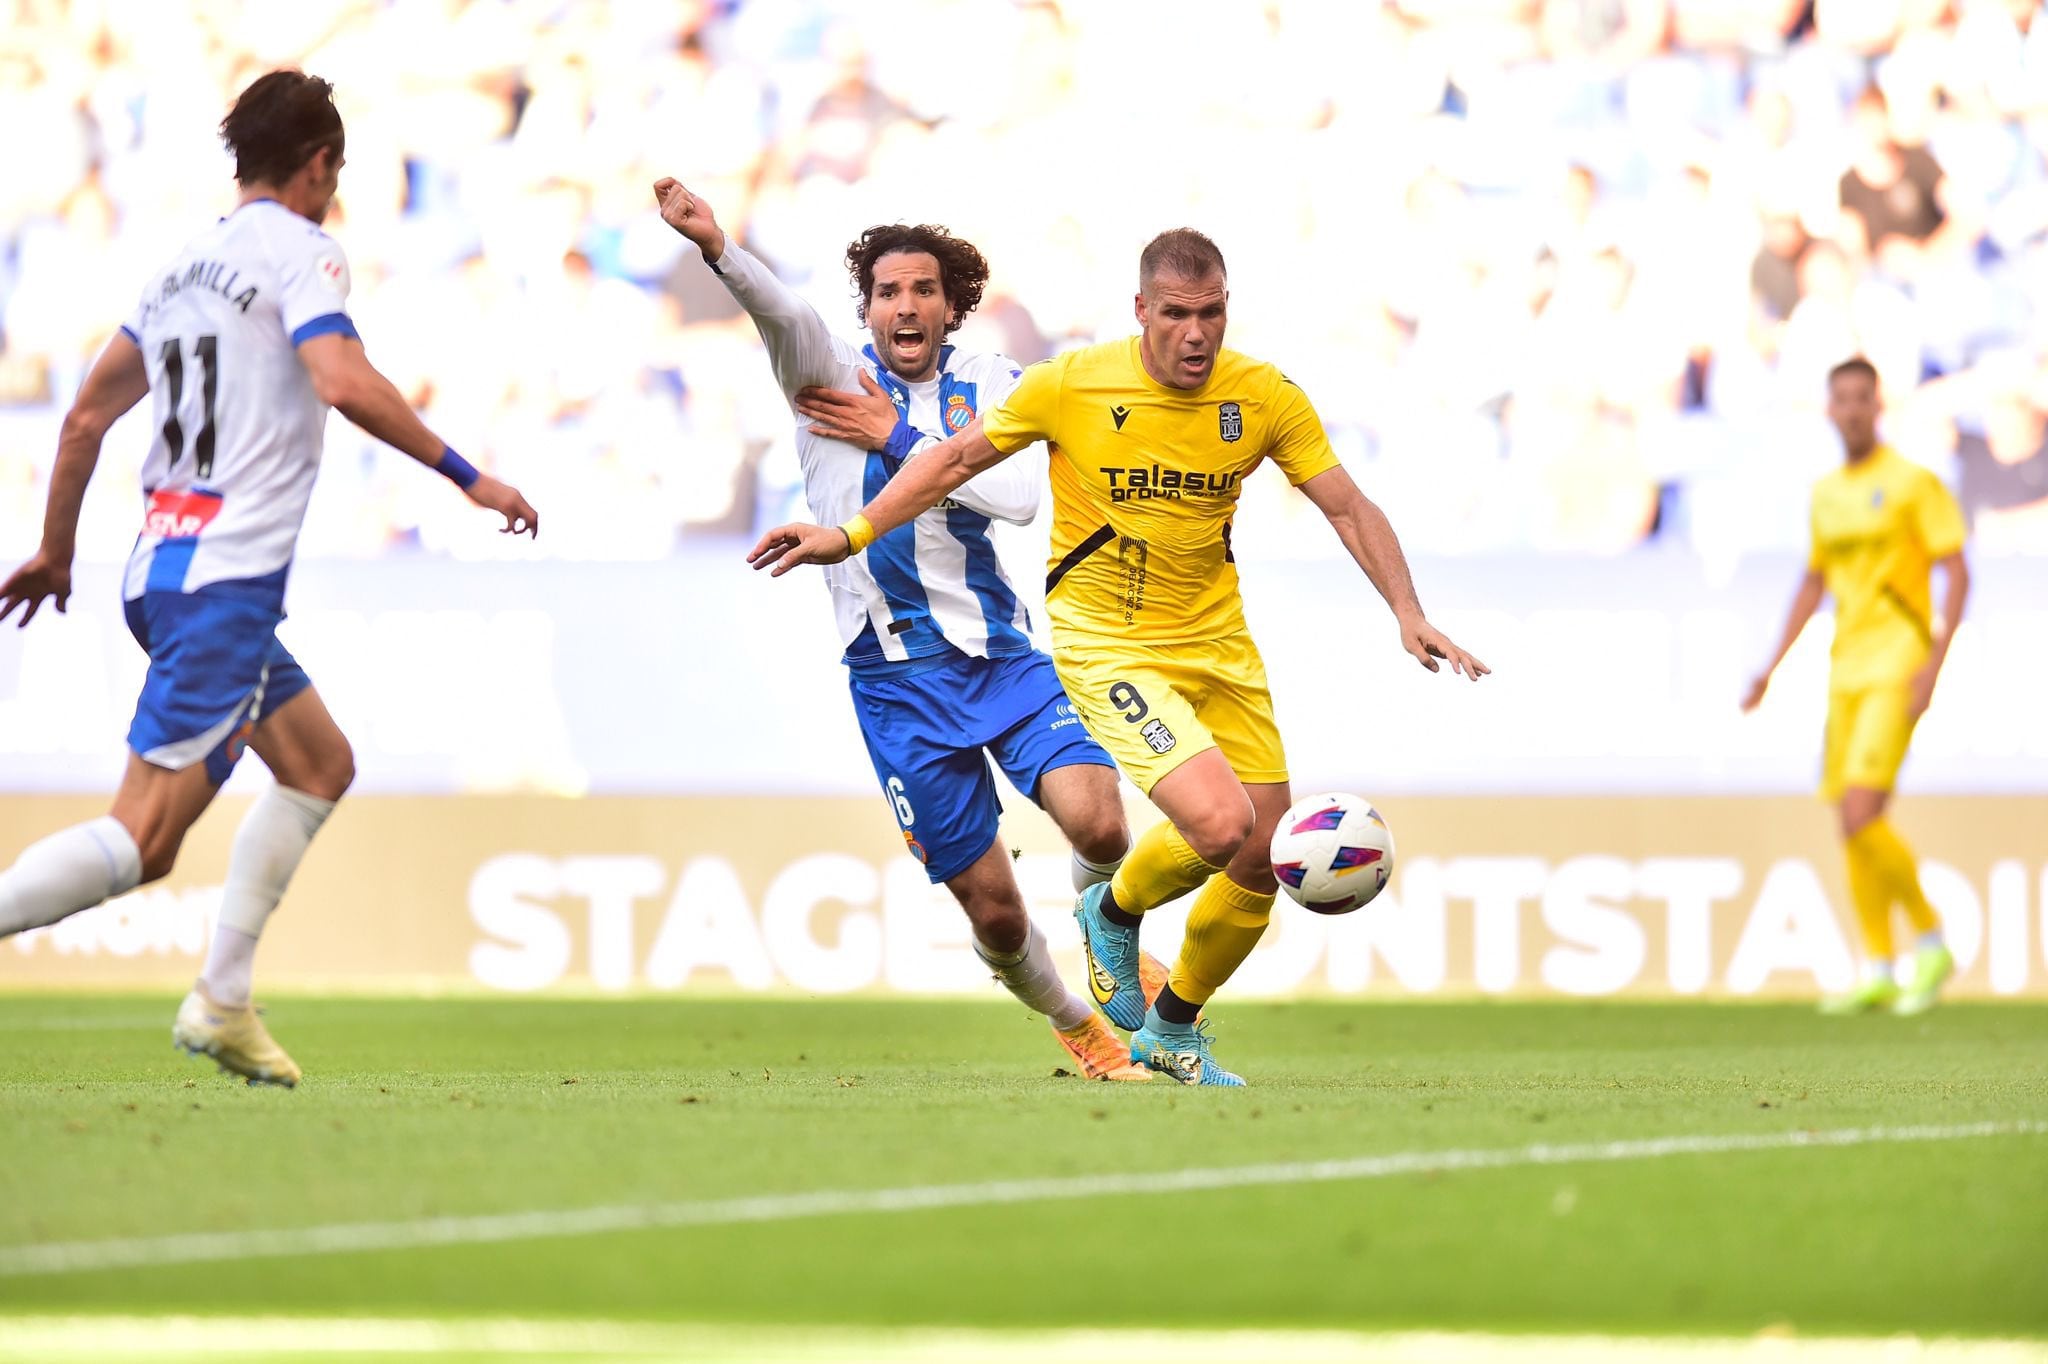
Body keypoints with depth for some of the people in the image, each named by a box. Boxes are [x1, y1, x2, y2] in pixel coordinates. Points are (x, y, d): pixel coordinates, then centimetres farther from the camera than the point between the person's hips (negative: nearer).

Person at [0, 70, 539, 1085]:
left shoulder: (183, 266, 17)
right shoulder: (300, 251, -6)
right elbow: (345, 384, -22)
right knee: (142, 839, -14)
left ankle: (223, 1002, 16)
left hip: (161, 568, 9)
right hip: (225, 582, -9)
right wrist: (467, 477, -14)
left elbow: (88, 412, 21)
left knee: (321, 766, 21)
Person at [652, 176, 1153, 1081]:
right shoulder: (833, 377, 0)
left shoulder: (991, 387, 7)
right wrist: (716, 248, -41)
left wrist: (899, 441, -12)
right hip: (897, 679, -2)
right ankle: (1073, 1024, 27)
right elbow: (783, 316, -21)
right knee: (993, 910, -1)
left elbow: (1019, 497, -10)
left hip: (1003, 656, 2)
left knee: (1097, 823, -21)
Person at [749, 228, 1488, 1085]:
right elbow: (956, 460, -1)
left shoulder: (1265, 398, -8)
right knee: (1220, 823, -24)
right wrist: (849, 535, -2)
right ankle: (1114, 911, 11)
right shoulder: (1071, 385, -15)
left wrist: (1409, 617, -15)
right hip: (1106, 646, -5)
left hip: (1217, 641, 5)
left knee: (1265, 859, 5)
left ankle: (1171, 1030, 29)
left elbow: (1349, 509, -2)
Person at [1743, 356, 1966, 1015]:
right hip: (1847, 668, 7)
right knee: (1851, 821, 5)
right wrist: (1772, 665, 21)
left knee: (1861, 814, -18)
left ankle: (1930, 941, -3)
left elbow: (1957, 572, -9)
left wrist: (1933, 664, -17)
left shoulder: (1913, 483, -6)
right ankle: (1878, 972, 11)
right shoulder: (1827, 494, 15)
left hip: (1897, 668, -7)